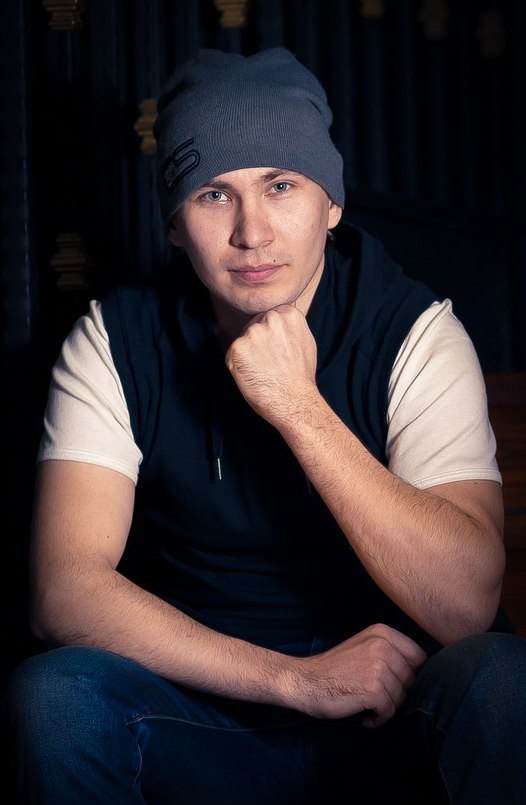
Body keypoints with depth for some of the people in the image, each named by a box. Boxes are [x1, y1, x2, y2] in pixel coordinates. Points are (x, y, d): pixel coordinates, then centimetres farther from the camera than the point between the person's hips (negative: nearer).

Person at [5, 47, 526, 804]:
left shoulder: (414, 331, -9)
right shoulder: (115, 341, -6)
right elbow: (64, 593, -17)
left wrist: (297, 406, -26)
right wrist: (298, 678, -24)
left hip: (385, 719, -1)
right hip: (198, 716, 1)